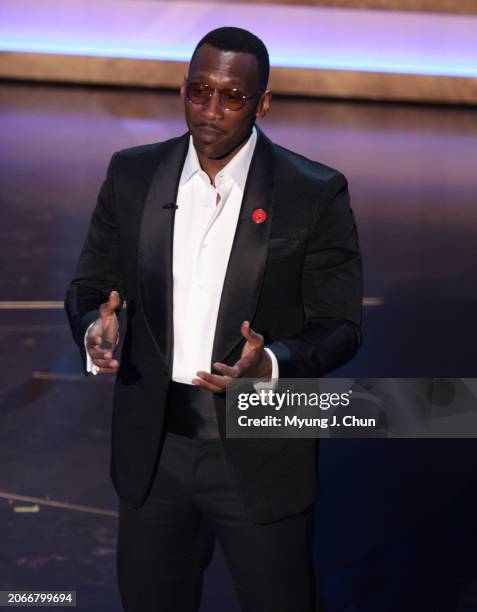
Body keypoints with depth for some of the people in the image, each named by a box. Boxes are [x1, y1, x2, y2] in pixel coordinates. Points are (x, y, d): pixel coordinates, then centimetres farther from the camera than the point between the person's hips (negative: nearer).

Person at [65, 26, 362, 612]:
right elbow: (88, 287, 7)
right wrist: (96, 328, -17)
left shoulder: (315, 194, -9)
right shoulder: (132, 174, 0)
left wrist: (269, 364, -26)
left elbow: (338, 326, -6)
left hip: (259, 457, -3)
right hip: (152, 451, 3)